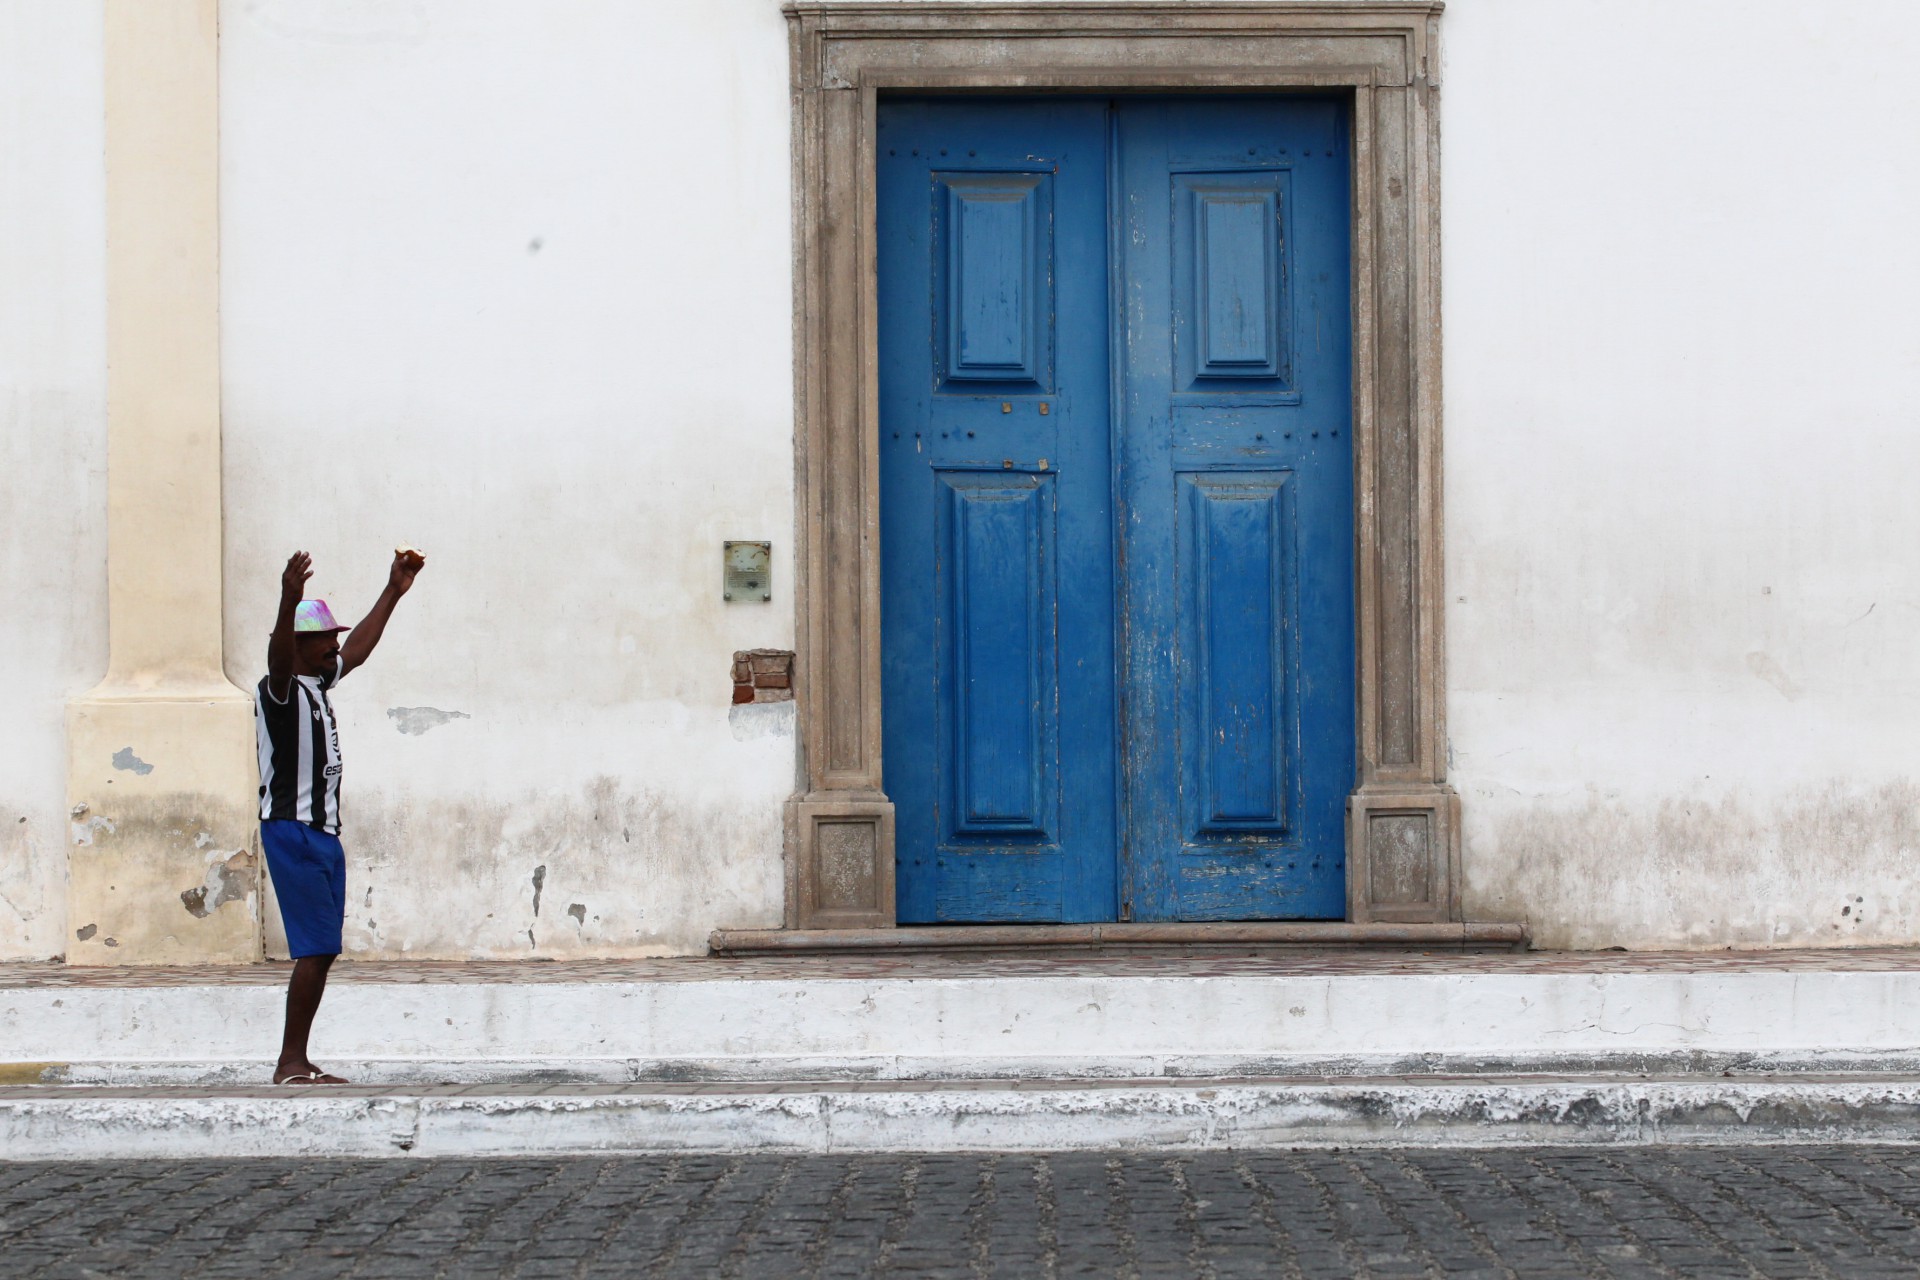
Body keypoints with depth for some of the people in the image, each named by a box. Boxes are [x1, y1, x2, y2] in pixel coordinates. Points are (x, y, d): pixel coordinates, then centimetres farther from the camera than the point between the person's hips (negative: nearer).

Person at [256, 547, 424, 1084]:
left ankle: (297, 1062, 9)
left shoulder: (319, 683, 16)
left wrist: (394, 591, 35)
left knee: (322, 950, 7)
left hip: (323, 833, 9)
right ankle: (290, 1064, -10)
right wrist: (289, 602, -51)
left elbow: (358, 649, 31)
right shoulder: (279, 689, -11)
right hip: (292, 833, -9)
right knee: (316, 949, -13)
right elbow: (278, 657, -34)